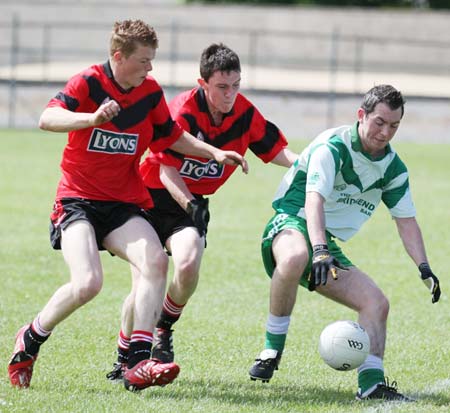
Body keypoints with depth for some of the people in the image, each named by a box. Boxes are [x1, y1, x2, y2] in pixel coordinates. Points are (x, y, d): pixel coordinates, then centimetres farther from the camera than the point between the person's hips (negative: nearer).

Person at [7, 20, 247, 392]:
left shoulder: (150, 91, 5)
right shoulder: (88, 83, -10)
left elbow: (170, 136, 23)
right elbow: (47, 119, -27)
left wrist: (213, 153, 12)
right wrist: (92, 118, -44)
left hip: (124, 204, 5)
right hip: (78, 201, -5)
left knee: (156, 262, -23)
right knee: (88, 282, -25)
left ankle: (139, 362, -24)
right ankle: (30, 340, 3)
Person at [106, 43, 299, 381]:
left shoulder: (245, 114, -8)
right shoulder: (182, 112, -22)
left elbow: (275, 150, 0)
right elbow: (167, 171, -20)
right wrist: (190, 206, -34)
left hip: (192, 201, 3)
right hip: (153, 195, -3)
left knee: (188, 266, -24)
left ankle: (165, 328, 6)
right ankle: (124, 359, 9)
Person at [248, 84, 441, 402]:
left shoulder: (393, 167, 8)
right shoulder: (332, 146, -15)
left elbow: (406, 221, 12)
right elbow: (314, 200, -28)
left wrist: (424, 267, -4)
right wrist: (320, 252, -42)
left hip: (328, 246, 8)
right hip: (292, 224, -8)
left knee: (376, 303, -7)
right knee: (295, 257, -42)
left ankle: (371, 383, -11)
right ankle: (273, 348, -28)